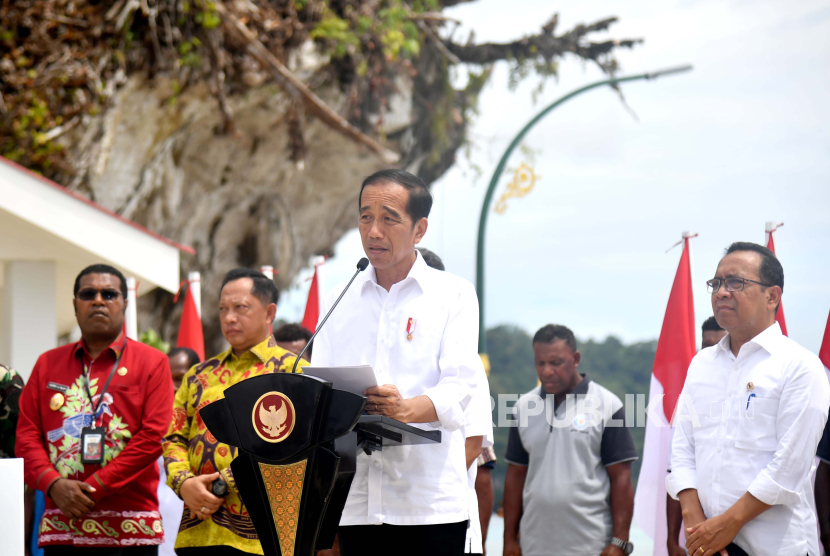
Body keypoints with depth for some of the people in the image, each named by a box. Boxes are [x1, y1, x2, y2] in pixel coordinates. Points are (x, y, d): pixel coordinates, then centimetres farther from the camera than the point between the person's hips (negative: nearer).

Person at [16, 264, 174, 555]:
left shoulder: (152, 362, 5)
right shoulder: (47, 364, 16)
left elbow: (153, 436, -5)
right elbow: (26, 435, 10)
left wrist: (94, 488, -10)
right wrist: (53, 483, -9)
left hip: (130, 529, -3)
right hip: (61, 528, 3)